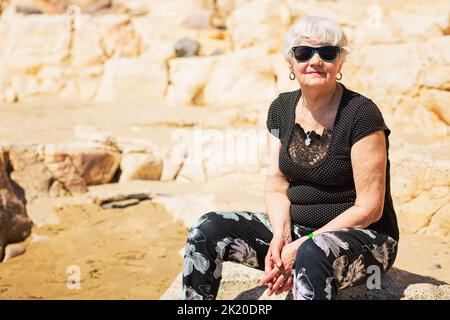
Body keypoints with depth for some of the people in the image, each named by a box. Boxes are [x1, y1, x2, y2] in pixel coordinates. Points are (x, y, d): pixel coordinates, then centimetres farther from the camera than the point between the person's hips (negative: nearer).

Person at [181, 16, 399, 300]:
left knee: (312, 255, -40)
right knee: (207, 229, -11)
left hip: (362, 237, -6)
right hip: (295, 228, 6)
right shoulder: (281, 109, 6)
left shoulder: (361, 114, -14)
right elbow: (277, 184, 5)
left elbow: (368, 208, -15)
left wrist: (301, 246, -20)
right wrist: (280, 237, -16)